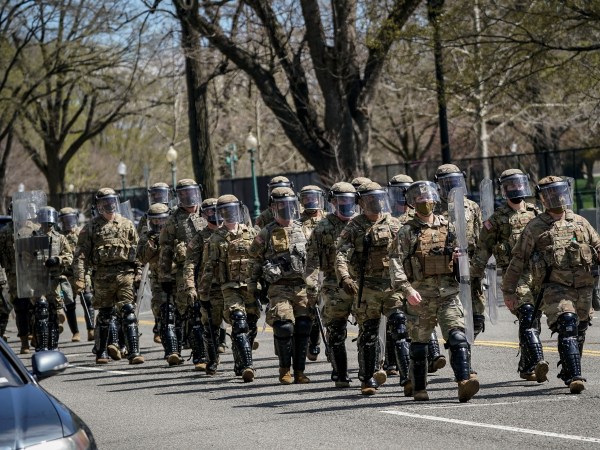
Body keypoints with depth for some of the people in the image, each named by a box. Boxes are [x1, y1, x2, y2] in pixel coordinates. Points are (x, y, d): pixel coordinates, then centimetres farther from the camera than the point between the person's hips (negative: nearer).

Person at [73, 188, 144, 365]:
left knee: (129, 313, -9)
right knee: (104, 315, 7)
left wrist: (137, 271, 3)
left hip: (125, 274, 0)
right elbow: (81, 254, 1)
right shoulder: (91, 227, 6)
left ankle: (134, 352, -12)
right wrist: (79, 278, -7)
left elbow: (136, 249, 12)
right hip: (102, 276, 0)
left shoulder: (127, 224, 12)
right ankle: (101, 352, 18)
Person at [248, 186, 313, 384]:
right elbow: (255, 259, 10)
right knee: (284, 327, -14)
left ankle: (299, 371, 7)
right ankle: (285, 370, 3)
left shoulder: (303, 231, 10)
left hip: (302, 287, 3)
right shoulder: (266, 234, 2)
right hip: (279, 288, -3)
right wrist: (252, 284, 9)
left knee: (302, 329, -2)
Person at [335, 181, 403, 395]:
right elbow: (342, 256, -11)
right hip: (366, 288, -1)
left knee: (402, 328, -13)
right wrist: (344, 277, -29)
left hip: (393, 285, 1)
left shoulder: (394, 224, 9)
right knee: (368, 336, 4)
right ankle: (368, 379, 14)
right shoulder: (353, 228, 1)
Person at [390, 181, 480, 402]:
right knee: (419, 343, 8)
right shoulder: (407, 231, 1)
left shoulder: (447, 227, 12)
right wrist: (406, 289, -18)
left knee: (457, 337, -15)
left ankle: (465, 381, -25)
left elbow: (459, 254, 23)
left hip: (448, 293, 2)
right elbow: (396, 263, -7)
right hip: (420, 295, -2)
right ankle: (418, 388, 22)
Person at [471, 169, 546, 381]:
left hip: (537, 273, 4)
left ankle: (526, 367, 18)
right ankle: (537, 362, -28)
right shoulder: (498, 218, 4)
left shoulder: (535, 214, 14)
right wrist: (475, 274, -1)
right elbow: (483, 247, 5)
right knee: (527, 315, -19)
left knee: (532, 320, 7)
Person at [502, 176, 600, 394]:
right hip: (555, 288, -5)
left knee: (578, 334, 11)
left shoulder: (581, 223, 15)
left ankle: (568, 372, 29)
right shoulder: (534, 228, 2)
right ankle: (575, 376, -24)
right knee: (567, 328, -20)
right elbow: (518, 260, 5)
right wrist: (509, 291, 5)